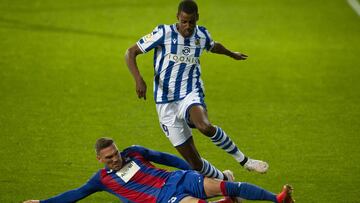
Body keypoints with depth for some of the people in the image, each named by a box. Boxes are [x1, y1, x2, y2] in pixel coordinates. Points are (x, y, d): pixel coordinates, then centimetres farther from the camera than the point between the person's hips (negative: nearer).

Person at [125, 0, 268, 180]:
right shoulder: (164, 33, -8)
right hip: (166, 103, -1)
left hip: (191, 95, 1)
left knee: (205, 126, -37)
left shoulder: (202, 35, 4)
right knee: (195, 163, -4)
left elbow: (214, 46, 29)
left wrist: (232, 54, 48)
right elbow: (130, 53, -6)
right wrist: (138, 79, -22)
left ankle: (243, 160, -20)